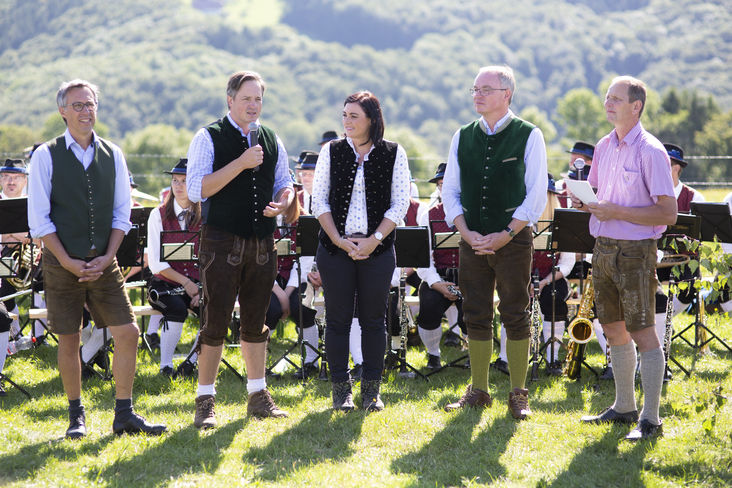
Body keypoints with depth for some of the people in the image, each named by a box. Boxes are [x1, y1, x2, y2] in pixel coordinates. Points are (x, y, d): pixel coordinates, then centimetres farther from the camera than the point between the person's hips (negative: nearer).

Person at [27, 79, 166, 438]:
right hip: (62, 264, -3)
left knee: (128, 333, -4)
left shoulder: (112, 155, 7)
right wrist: (67, 261, -11)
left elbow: (122, 212, 8)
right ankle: (76, 416, 15)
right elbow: (39, 218, -5)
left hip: (104, 263, 3)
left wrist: (108, 257, -5)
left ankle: (124, 415, 4)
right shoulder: (46, 156, -3)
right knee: (69, 340, 3)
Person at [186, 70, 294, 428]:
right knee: (216, 322, -4)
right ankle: (205, 402, 2)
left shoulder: (271, 140, 12)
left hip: (261, 243, 5)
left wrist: (283, 201, -2)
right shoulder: (209, 138, -4)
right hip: (222, 241, -5)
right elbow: (197, 189, -14)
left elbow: (285, 182, 21)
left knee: (255, 322, 11)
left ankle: (258, 396, 19)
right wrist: (241, 164, -19)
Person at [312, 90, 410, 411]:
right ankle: (341, 389, 11)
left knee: (374, 318, 4)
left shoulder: (393, 154, 0)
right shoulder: (331, 151, 4)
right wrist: (339, 240, -7)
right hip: (336, 248, 1)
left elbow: (400, 204, -1)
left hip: (377, 249, -1)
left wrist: (374, 239, -11)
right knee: (338, 318, 2)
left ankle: (371, 390, 12)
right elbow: (319, 200, 3)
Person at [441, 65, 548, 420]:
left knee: (515, 317, -1)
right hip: (473, 241, 4)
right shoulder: (463, 137, 10)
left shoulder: (529, 136, -2)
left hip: (513, 240, -4)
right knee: (476, 317, 6)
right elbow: (450, 191, 10)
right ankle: (478, 391, 15)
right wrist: (466, 232, -4)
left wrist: (506, 235, -13)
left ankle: (518, 394, 7)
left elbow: (536, 195, -5)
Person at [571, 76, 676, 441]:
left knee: (642, 332, -6)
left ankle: (650, 419, -1)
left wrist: (615, 212, -22)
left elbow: (668, 213, -17)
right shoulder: (604, 147, 11)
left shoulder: (650, 151, -12)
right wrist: (584, 201, 1)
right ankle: (624, 407, 26)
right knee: (614, 329, 14)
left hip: (635, 250, -8)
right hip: (603, 248, 8)